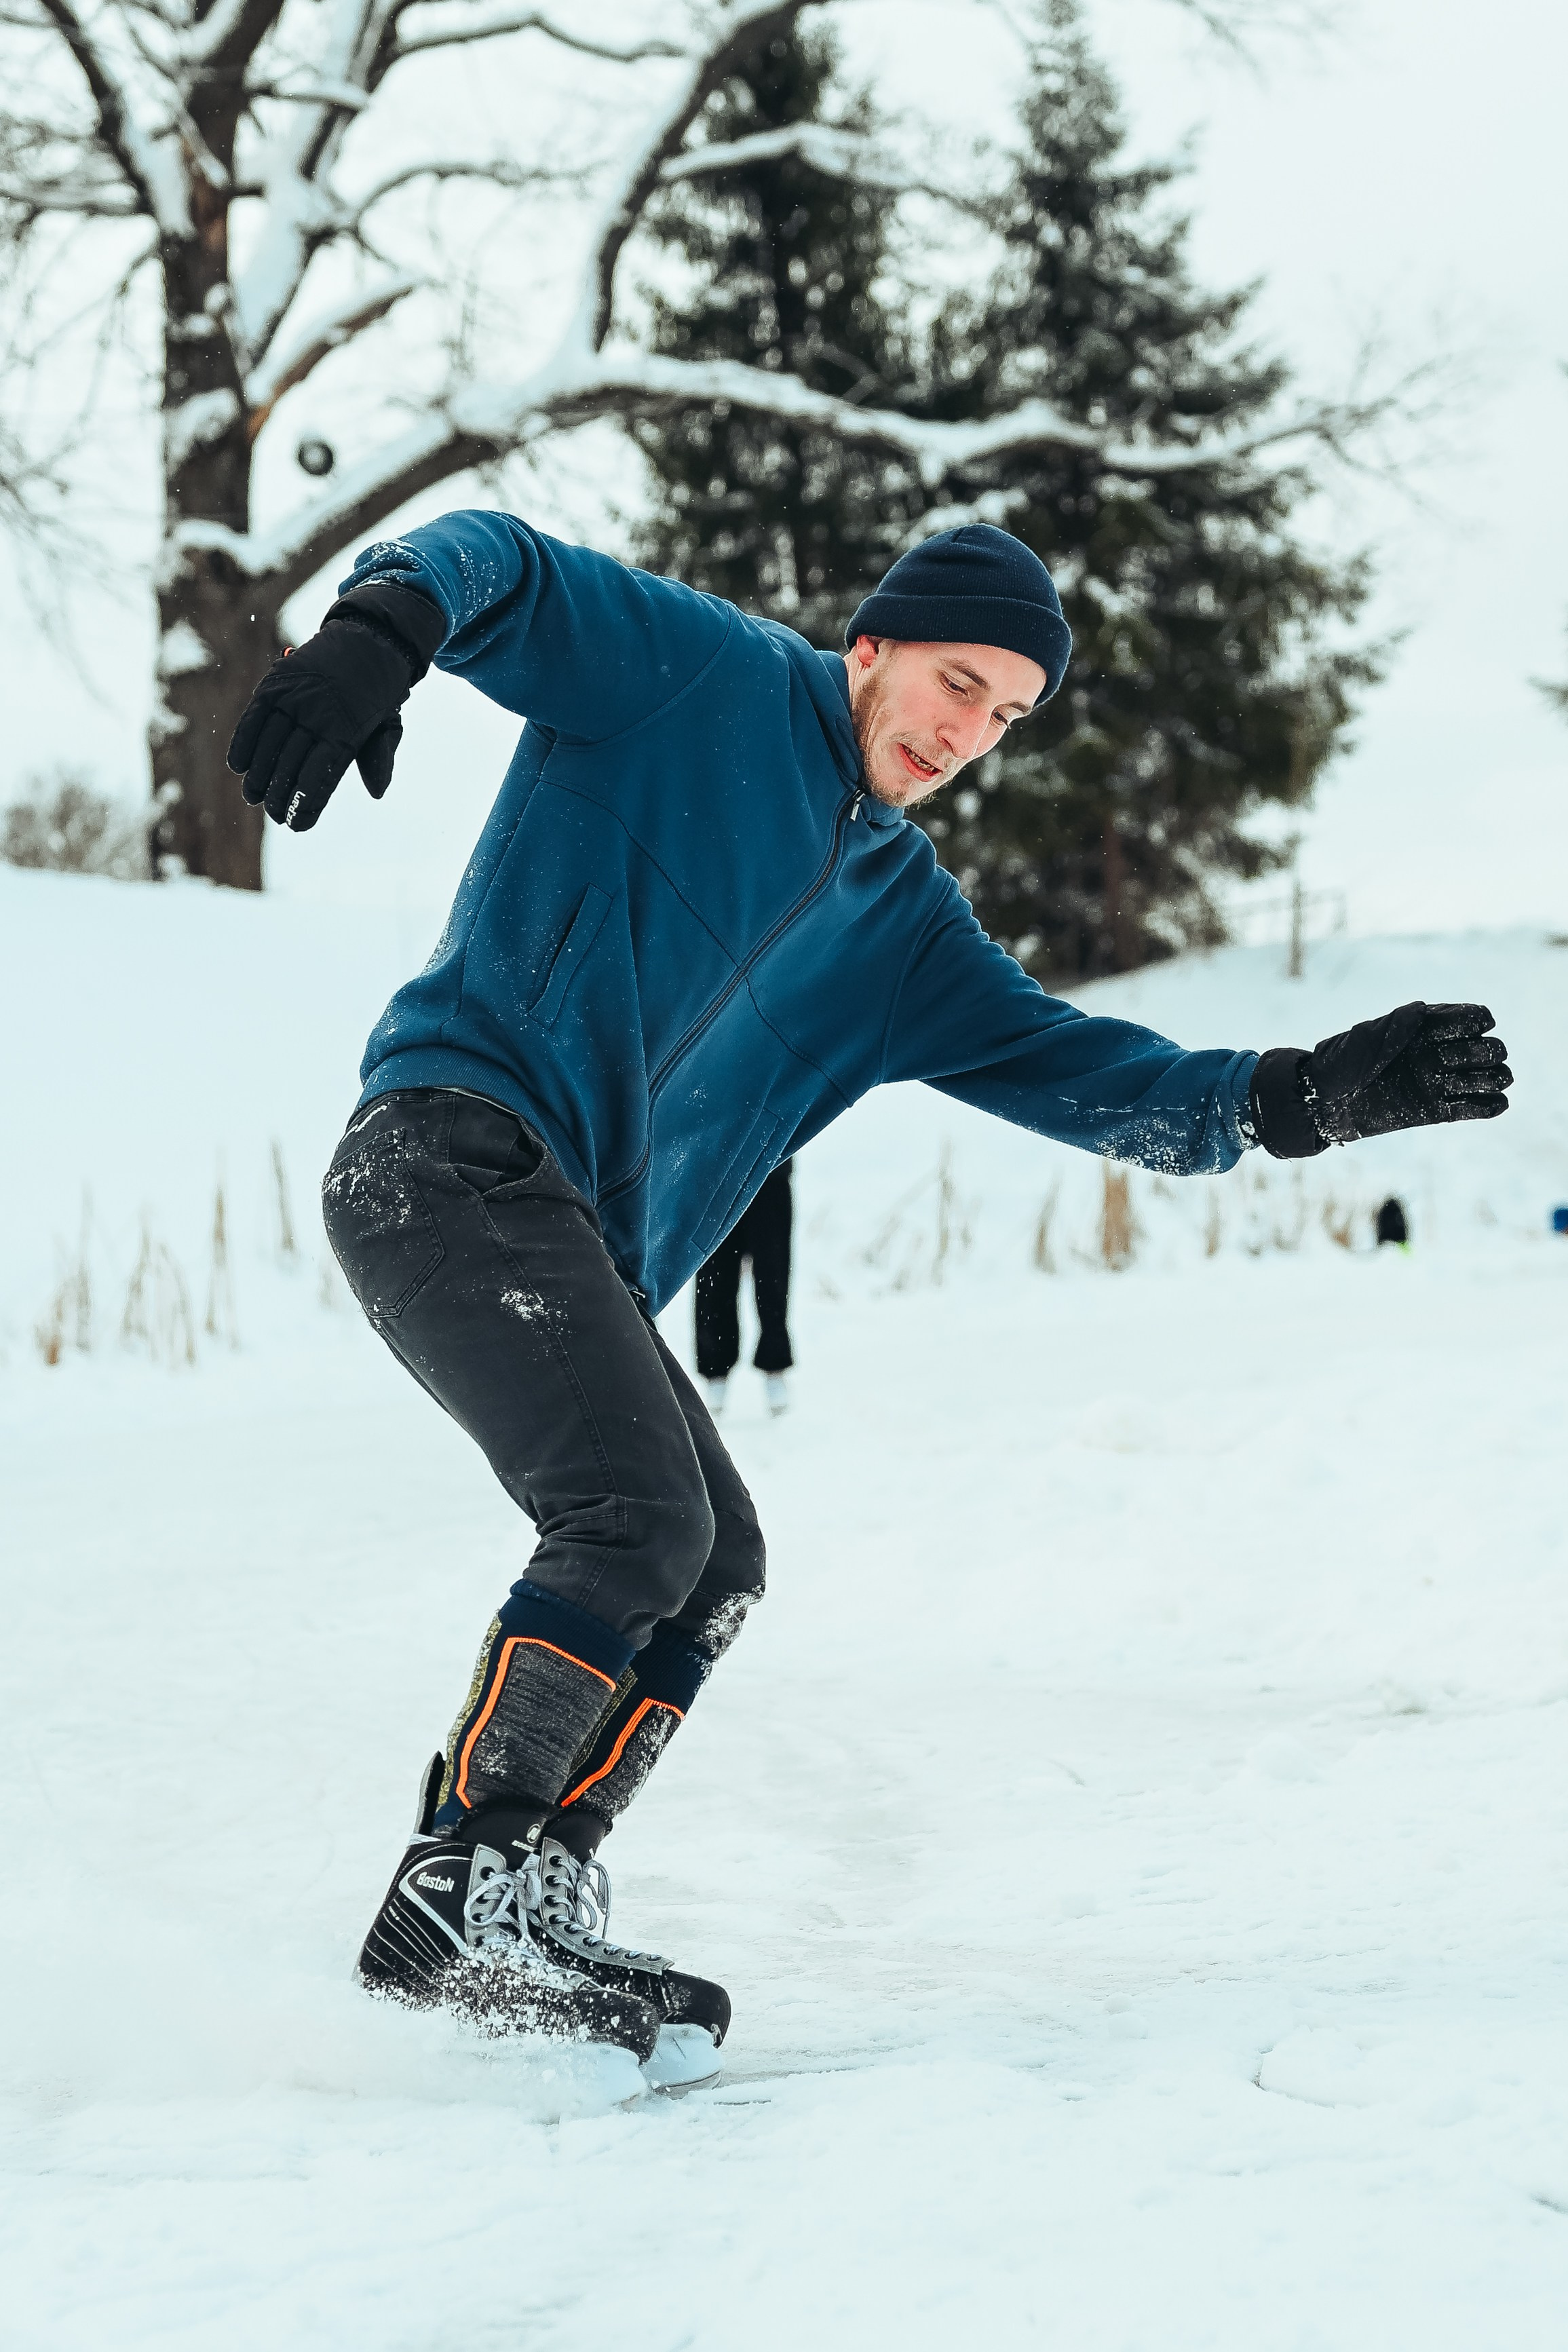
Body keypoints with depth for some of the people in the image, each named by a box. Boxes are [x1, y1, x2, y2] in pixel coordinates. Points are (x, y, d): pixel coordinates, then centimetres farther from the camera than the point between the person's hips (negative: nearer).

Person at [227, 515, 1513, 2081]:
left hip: (578, 1253, 8)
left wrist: (1306, 1097, 4)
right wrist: (382, 630, -33)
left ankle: (522, 1919, 4)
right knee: (640, 1521, -20)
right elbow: (501, 570, -9)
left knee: (710, 1571, 0)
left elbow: (1069, 1067, 17)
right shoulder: (690, 674, 3)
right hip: (456, 1145, -8)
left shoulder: (904, 925, 22)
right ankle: (454, 1906, -15)